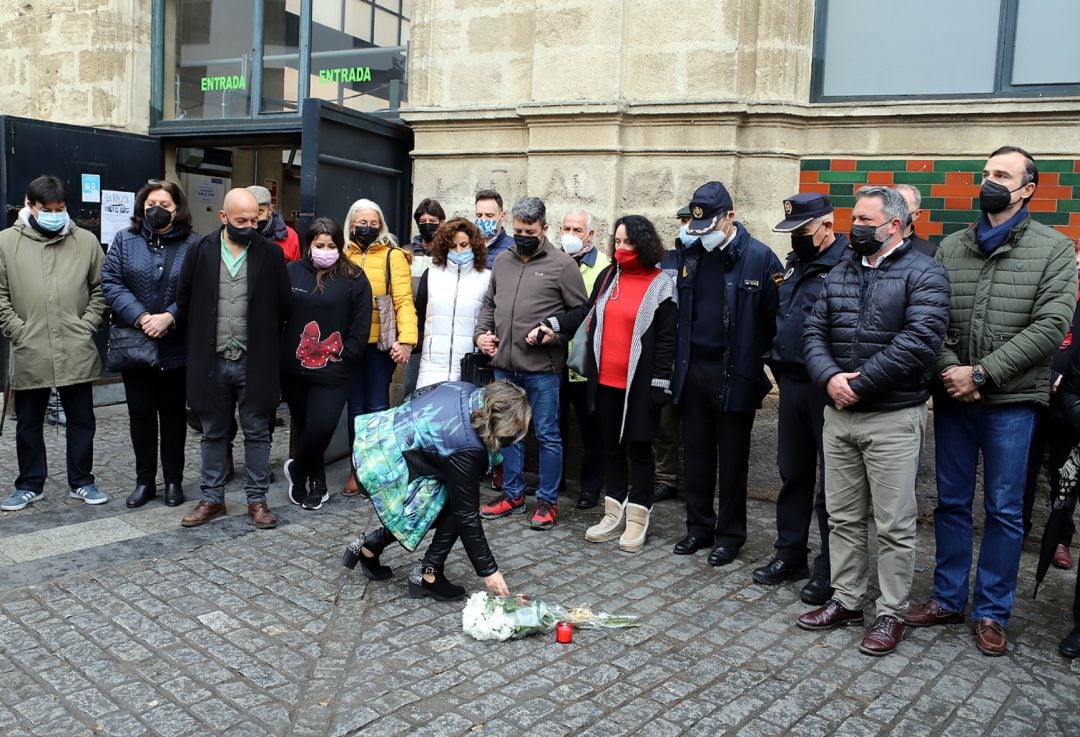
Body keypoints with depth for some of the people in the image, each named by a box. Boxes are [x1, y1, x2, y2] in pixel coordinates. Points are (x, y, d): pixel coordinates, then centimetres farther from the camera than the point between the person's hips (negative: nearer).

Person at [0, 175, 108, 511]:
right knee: (29, 423, 12)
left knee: (81, 420, 10)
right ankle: (30, 484, 27)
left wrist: (86, 327, -3)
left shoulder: (86, 241, 2)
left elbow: (100, 289, 7)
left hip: (76, 351, 0)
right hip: (28, 352, 0)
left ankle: (81, 481, 24)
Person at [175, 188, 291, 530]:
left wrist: (268, 343, 4)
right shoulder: (201, 251, 1)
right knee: (214, 433, 13)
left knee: (257, 432, 7)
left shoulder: (271, 253, -2)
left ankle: (257, 499, 19)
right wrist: (199, 340, 8)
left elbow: (283, 306, 2)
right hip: (211, 360, 1)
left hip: (254, 361, -1)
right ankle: (212, 498, 25)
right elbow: (184, 301, 8)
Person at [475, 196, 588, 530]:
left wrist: (555, 330, -14)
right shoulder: (503, 262, 12)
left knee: (547, 436, 4)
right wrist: (481, 333, 8)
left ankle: (547, 500, 17)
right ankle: (513, 494, 29)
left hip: (543, 368, -5)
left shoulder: (562, 265, -4)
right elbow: (489, 304, 22)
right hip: (504, 365, 6)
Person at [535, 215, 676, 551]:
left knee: (638, 449, 6)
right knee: (611, 447, 14)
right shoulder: (608, 276, 8)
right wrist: (552, 324, 3)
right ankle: (615, 515, 26)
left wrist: (660, 382, -12)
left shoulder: (661, 284, -6)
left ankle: (637, 518, 18)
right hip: (605, 381, 5)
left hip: (639, 384, -5)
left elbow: (666, 337, -8)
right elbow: (587, 312, 16)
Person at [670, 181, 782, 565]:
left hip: (735, 374, -4)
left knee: (732, 458, 8)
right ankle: (699, 526, 27)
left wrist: (759, 361, -9)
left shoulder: (760, 257, -9)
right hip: (693, 371, 5)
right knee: (695, 454, 13)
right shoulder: (690, 253, 6)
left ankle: (730, 534, 21)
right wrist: (679, 361, 5)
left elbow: (775, 319, -9)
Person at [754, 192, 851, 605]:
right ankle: (790, 555, 28)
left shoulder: (847, 266, -13)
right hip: (792, 384, 8)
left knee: (831, 482, 3)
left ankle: (830, 570, 15)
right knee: (793, 474, 16)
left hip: (827, 389, -8)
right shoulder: (794, 263, 15)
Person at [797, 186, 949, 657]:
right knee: (843, 517, 14)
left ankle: (891, 614, 17)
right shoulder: (840, 274, 13)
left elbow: (919, 341, -19)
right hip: (839, 413, 6)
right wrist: (830, 378, -11)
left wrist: (859, 383, -18)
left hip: (893, 418, -6)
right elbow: (815, 332, 8)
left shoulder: (923, 274, -6)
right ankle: (846, 601, 27)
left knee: (894, 525, 3)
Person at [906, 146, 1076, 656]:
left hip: (1010, 401, -3)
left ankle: (992, 613, 20)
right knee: (951, 502, 11)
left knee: (1004, 510, 6)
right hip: (952, 398, 3)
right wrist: (951, 371, -14)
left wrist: (981, 373, -16)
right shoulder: (951, 247, 8)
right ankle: (948, 599, 26)